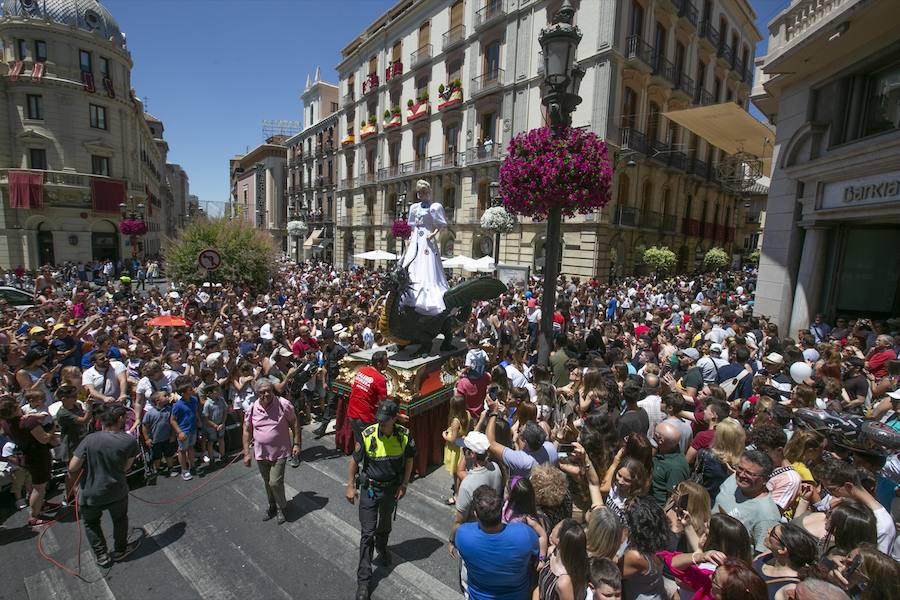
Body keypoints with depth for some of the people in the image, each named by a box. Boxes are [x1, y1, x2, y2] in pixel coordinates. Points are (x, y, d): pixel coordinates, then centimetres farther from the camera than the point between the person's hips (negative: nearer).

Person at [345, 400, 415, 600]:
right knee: (367, 533, 1)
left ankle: (381, 548, 56)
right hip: (370, 488, -2)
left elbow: (409, 460, -2)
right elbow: (354, 460, -10)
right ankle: (363, 581, 14)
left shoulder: (404, 435, -19)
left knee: (385, 524, 25)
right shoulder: (367, 435, -25)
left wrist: (404, 484, -4)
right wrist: (350, 486, -5)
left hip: (392, 488, 2)